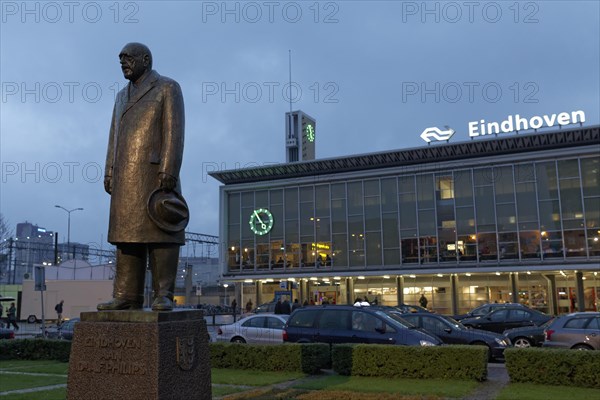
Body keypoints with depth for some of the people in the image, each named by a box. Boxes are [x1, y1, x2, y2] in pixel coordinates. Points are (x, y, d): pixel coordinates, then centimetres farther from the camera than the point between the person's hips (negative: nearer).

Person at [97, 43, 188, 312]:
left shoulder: (168, 88, 2)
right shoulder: (123, 96, 24)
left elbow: (174, 132, -9)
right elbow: (115, 139, 19)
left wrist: (169, 173, -19)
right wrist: (110, 175, 8)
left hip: (156, 172, -7)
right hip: (127, 176, 7)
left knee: (160, 234, -9)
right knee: (127, 234, 1)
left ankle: (163, 296, -8)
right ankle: (128, 297, 2)